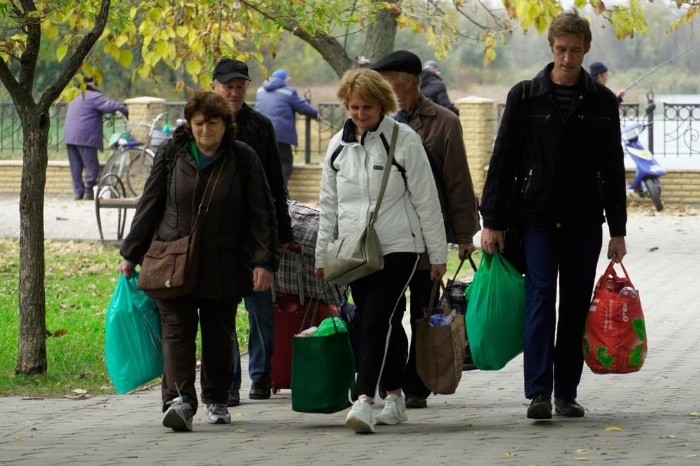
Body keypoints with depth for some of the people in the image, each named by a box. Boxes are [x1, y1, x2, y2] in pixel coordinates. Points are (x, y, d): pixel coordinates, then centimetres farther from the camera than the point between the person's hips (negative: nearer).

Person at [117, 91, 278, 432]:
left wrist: (263, 261, -7)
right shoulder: (171, 154, 3)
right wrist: (131, 254, 8)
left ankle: (216, 401, 24)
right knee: (177, 331, -12)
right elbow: (149, 205, 8)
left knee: (219, 336, 9)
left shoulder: (243, 159, 0)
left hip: (224, 265, 0)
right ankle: (179, 400, -22)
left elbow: (260, 213, 1)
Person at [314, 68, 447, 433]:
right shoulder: (338, 145, 10)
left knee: (376, 321, -17)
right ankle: (394, 397, 19)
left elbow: (426, 200, -3)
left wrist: (437, 253, -3)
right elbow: (328, 205, 16)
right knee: (385, 325, 10)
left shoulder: (403, 141, -5)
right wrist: (322, 255, 15)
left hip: (398, 248, -5)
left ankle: (364, 400, -25)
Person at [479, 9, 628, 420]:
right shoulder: (525, 97, 2)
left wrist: (617, 230, 7)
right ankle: (539, 393, -16)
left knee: (576, 308, 4)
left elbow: (613, 170, 10)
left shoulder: (602, 102, 7)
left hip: (584, 222, 2)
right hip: (536, 218, -2)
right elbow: (503, 161, 3)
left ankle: (567, 393, 12)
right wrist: (493, 221, -2)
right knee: (540, 300, -11)